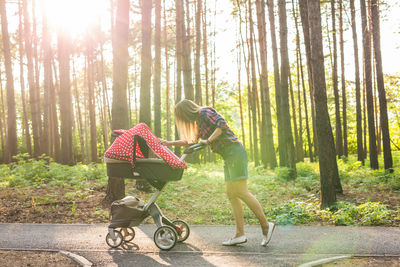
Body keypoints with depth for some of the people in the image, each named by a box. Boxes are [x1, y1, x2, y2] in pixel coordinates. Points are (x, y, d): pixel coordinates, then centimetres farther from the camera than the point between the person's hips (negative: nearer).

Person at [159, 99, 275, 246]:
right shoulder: (199, 121, 23)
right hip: (228, 157, 10)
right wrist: (169, 143, 32)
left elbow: (222, 124, -18)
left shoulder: (205, 112, -5)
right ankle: (240, 234, 2)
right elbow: (191, 141, 33)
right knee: (231, 194, 4)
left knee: (241, 192, -12)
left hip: (235, 152, -10)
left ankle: (266, 225, -5)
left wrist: (208, 141, -14)